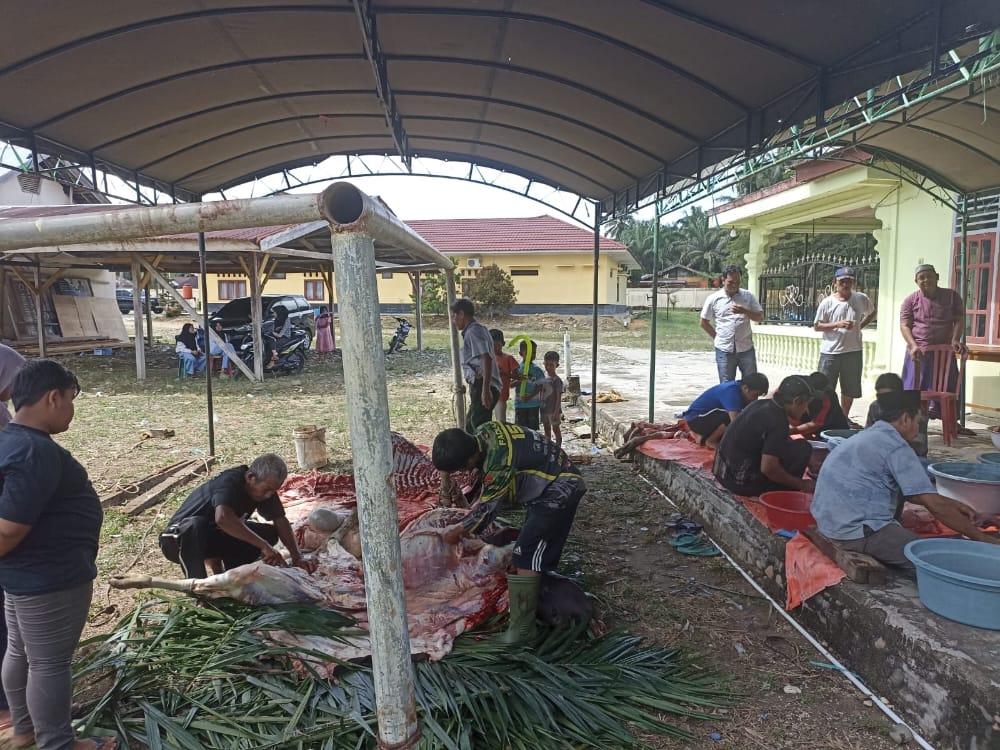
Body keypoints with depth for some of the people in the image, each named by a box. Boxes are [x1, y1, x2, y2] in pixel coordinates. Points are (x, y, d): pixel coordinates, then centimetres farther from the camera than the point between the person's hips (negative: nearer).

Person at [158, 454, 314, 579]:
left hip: (211, 540, 6)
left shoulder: (265, 486, -9)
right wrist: (263, 546, -47)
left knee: (269, 534, -10)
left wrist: (297, 558, -19)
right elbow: (222, 517, -50)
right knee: (196, 524, -40)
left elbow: (281, 520, -6)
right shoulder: (230, 482, -31)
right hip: (178, 541, -6)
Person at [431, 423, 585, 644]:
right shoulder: (481, 434, -7)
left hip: (558, 492, -10)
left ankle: (522, 629, -4)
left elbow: (487, 508, -17)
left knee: (526, 557, -11)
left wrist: (459, 530, -2)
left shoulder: (499, 462, -33)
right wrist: (476, 507, 11)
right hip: (551, 485, 10)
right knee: (535, 552, 20)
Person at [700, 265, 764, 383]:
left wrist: (744, 311, -16)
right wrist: (718, 337, 2)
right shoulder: (713, 298, -1)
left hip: (746, 349, 1)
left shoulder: (748, 296, 3)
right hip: (724, 350, -1)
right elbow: (704, 323, 7)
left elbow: (760, 317, 2)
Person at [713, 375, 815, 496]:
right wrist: (800, 484, -10)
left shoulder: (762, 404, 6)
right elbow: (768, 468, -23)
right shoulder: (778, 420, -19)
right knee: (803, 448, -6)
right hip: (742, 482, -9)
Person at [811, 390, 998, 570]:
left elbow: (912, 493, 26)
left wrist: (954, 504, 23)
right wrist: (983, 538, -5)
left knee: (899, 488, 25)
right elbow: (936, 506, -14)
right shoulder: (896, 448, -13)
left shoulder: (869, 436, 16)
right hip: (857, 532, -10)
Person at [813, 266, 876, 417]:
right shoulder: (827, 302, -6)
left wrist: (860, 326, 4)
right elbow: (816, 326, -4)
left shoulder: (862, 299, 1)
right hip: (830, 352, -2)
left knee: (850, 390, 12)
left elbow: (872, 313, 21)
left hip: (853, 351, 3)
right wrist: (837, 324, -18)